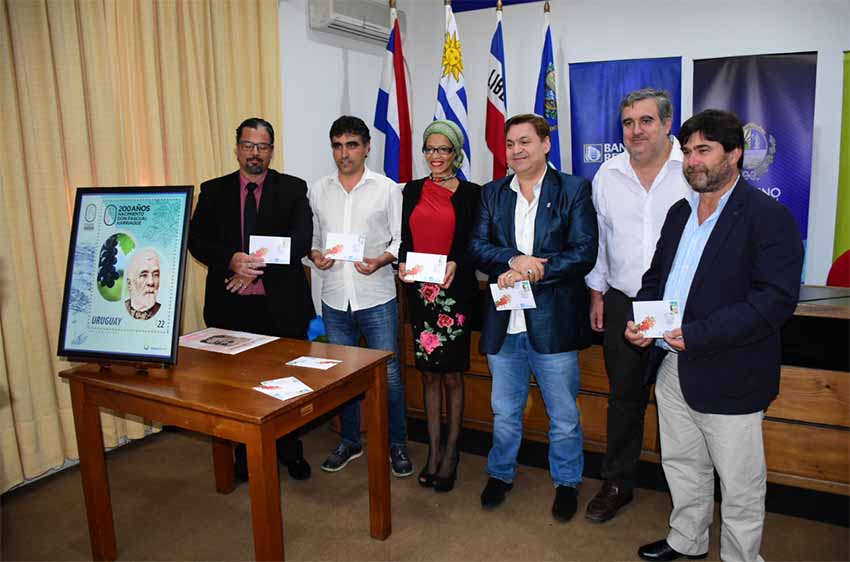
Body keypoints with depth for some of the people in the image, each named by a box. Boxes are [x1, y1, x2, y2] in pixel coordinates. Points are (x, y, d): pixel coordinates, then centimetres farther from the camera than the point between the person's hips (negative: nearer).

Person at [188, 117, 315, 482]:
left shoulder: (293, 189, 2)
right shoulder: (213, 191, 7)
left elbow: (301, 240, -9)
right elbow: (197, 240, 1)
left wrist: (257, 267, -17)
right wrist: (231, 260, -18)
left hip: (281, 304, -1)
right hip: (231, 306, 2)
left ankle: (290, 452, 28)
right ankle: (246, 454, 29)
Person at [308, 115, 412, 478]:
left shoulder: (388, 188, -2)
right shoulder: (318, 190, 7)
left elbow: (401, 240, -2)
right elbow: (311, 237, 12)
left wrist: (380, 260, -20)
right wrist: (315, 255, -9)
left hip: (376, 298, -3)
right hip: (334, 298, 3)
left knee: (389, 375, 4)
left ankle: (397, 444, 23)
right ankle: (349, 441, 33)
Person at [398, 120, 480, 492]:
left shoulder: (471, 193, -1)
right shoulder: (412, 191, 9)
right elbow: (405, 239, 10)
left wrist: (455, 264, -20)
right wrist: (402, 264, -9)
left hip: (454, 292, -3)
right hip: (420, 292, 3)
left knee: (451, 375, 5)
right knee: (429, 374, 11)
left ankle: (451, 452, 21)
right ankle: (433, 451, 23)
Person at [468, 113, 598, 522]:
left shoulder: (575, 190, -3)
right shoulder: (492, 193, 7)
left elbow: (584, 253, -11)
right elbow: (477, 246, -2)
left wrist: (528, 272, -18)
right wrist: (515, 260, -20)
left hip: (553, 321, -3)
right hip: (504, 322, 3)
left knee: (563, 415, 13)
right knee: (504, 411, 19)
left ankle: (566, 483, 35)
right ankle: (501, 474, 40)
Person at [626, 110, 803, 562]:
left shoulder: (768, 217, -13)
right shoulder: (680, 212, 10)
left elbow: (775, 300, -21)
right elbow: (656, 276, 17)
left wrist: (696, 335, -26)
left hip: (728, 376, -7)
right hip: (672, 366, 7)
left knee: (740, 483, 11)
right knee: (681, 464, 22)